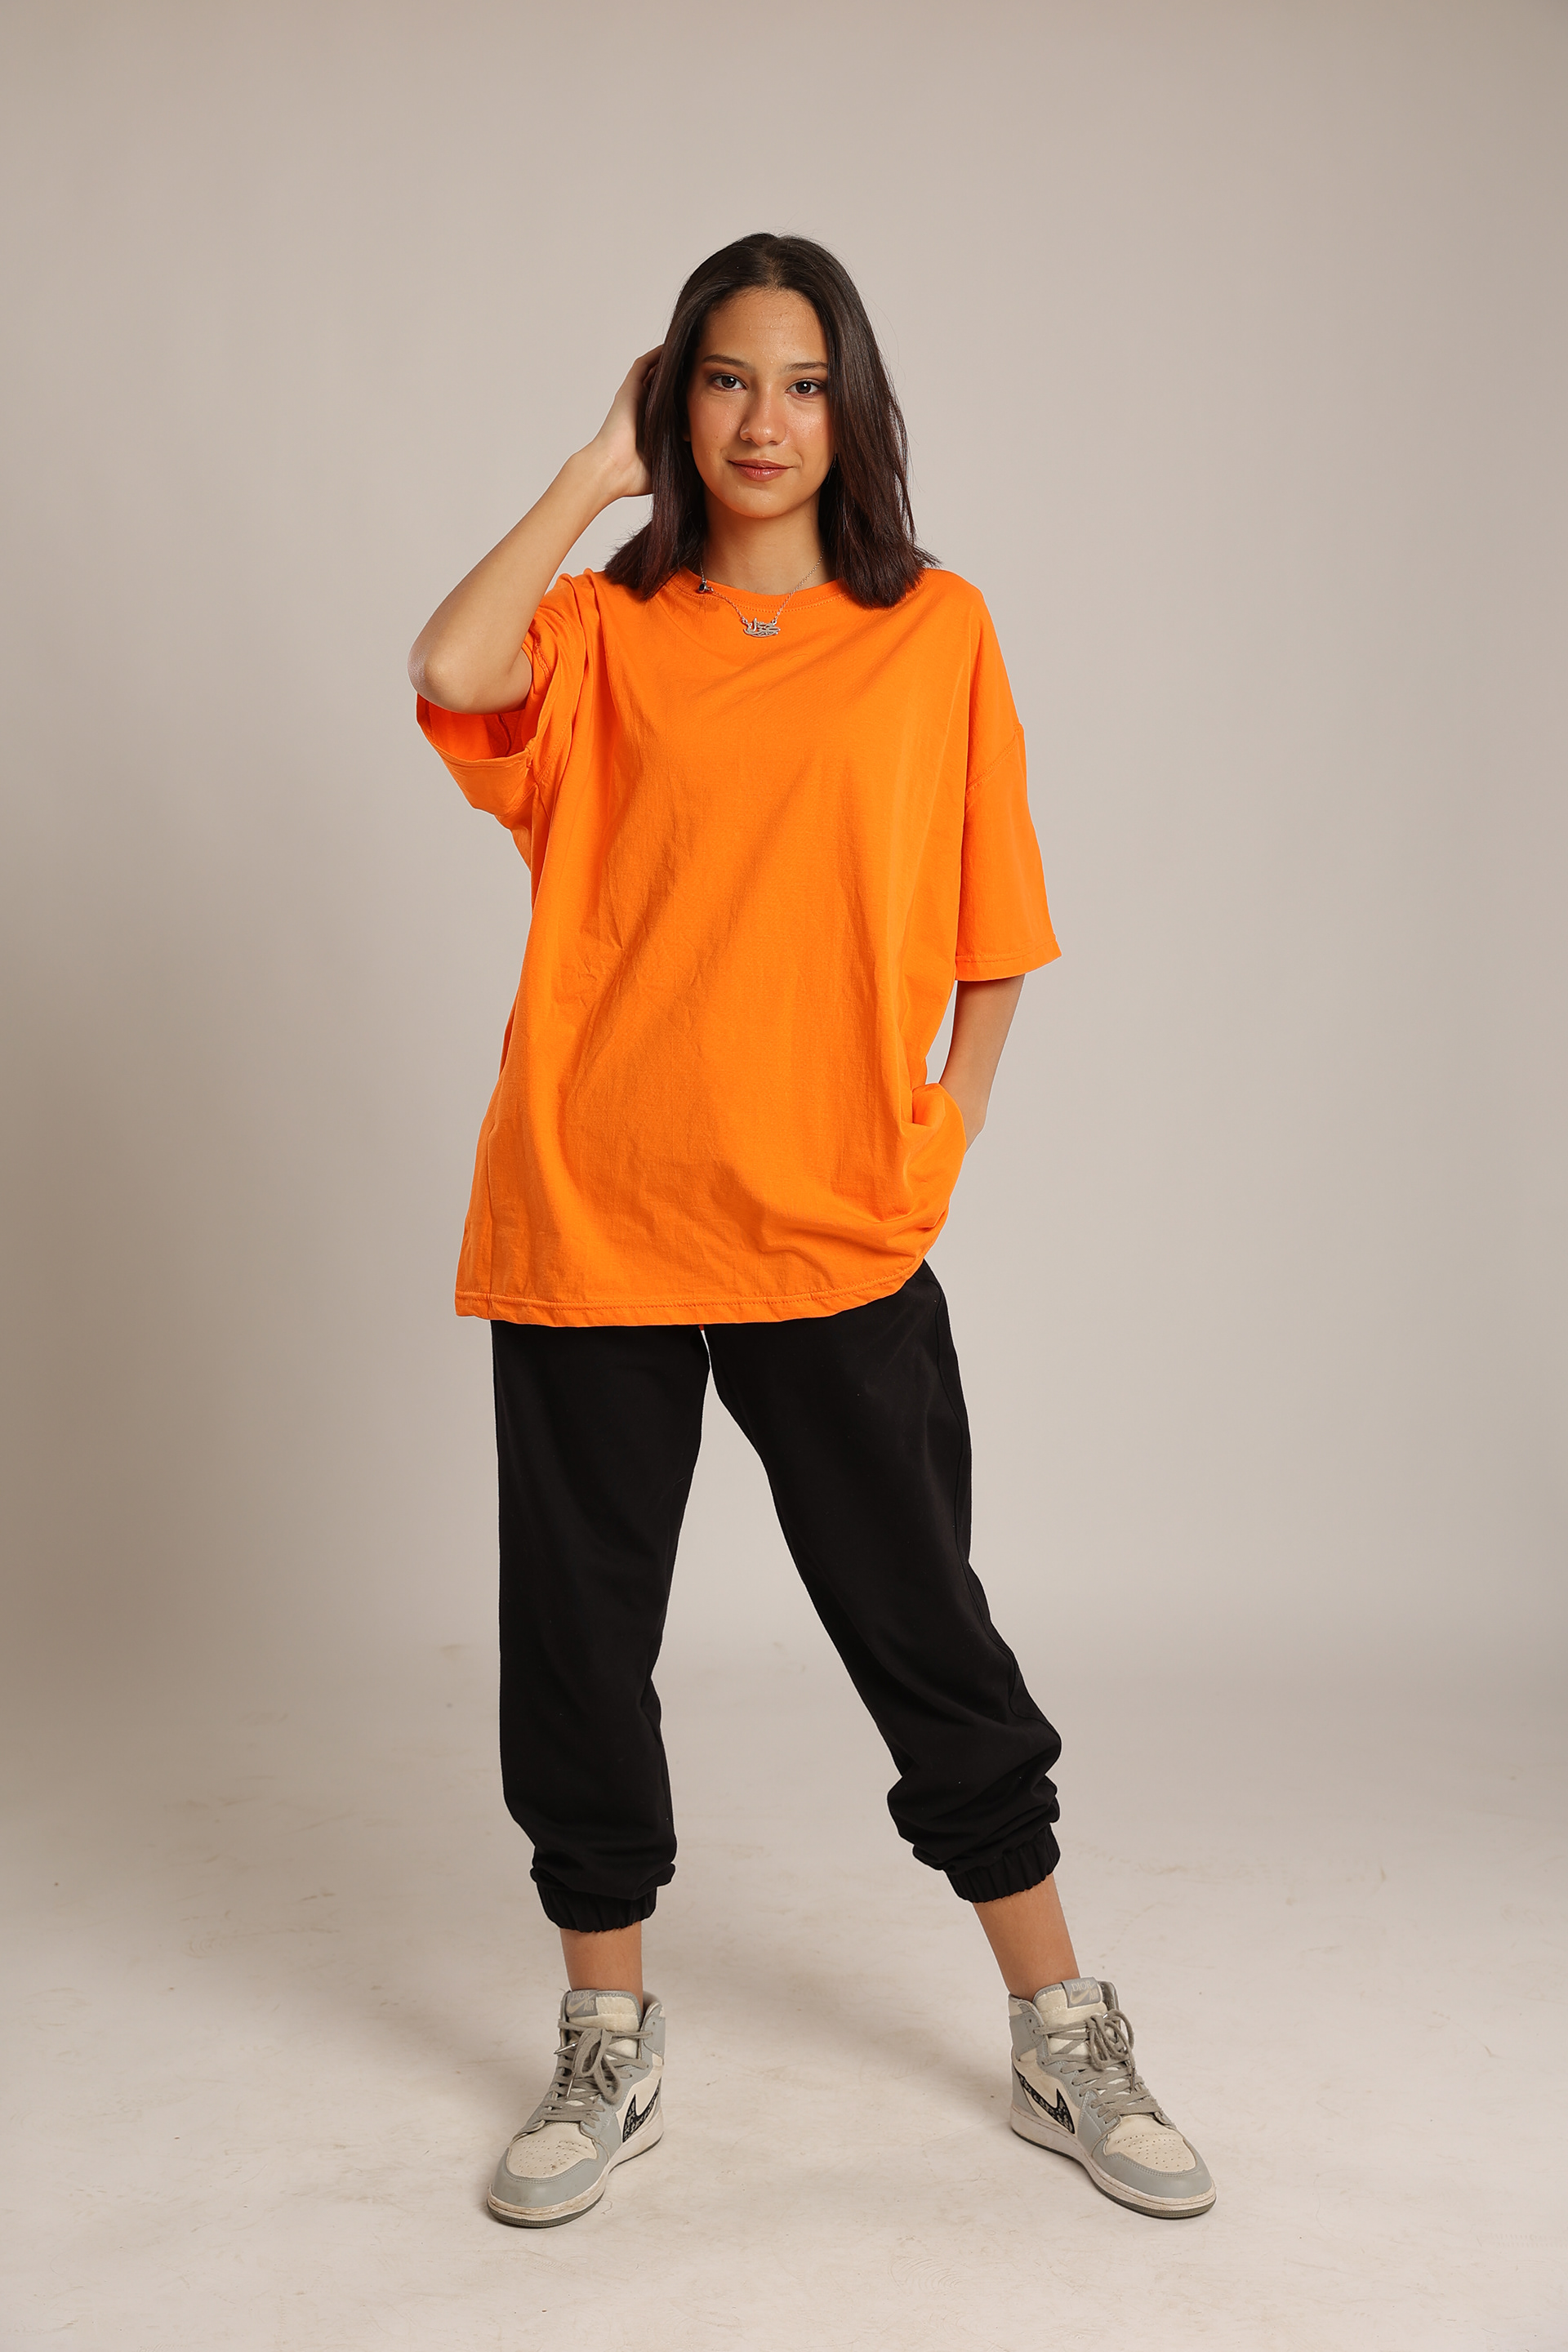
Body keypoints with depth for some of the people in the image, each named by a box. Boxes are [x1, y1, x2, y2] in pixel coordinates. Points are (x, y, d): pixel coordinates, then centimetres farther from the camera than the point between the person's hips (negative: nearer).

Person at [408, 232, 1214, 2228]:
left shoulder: (935, 629, 6)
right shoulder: (602, 629, 6)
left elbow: (992, 933, 9)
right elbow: (450, 668, -17)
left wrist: (942, 1147, 0)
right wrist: (593, 476, -4)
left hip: (836, 1234, -1)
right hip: (589, 1219, 1)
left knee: (931, 1638, 8)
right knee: (578, 1644, 10)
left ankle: (1063, 2045, 26)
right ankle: (609, 2055, 30)